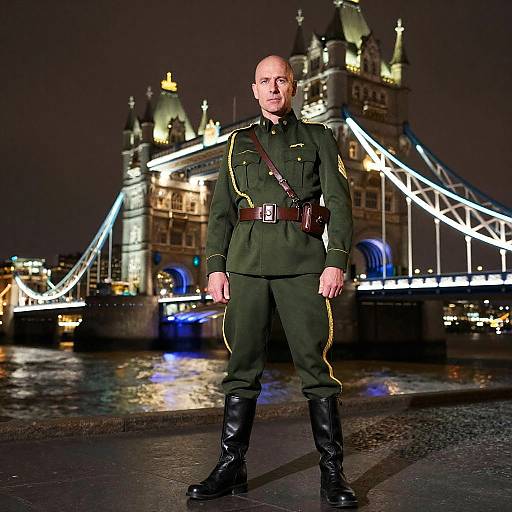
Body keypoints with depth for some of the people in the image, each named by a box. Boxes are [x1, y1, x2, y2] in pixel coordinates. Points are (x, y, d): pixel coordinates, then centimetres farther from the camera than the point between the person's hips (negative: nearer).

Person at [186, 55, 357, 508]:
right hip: (247, 263, 2)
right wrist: (215, 265, 4)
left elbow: (339, 201, 4)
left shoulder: (318, 138, 13)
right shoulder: (238, 143, 19)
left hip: (303, 264, -2)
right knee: (243, 366, 4)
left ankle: (333, 472, 6)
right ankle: (232, 467, 13)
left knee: (315, 365, -3)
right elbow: (221, 210, 15)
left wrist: (337, 261, -8)